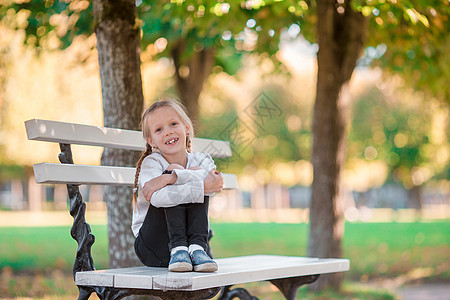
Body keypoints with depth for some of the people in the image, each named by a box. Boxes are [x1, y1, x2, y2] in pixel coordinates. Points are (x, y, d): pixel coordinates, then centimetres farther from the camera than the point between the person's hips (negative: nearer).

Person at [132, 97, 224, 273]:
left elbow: (211, 182, -24)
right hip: (151, 248, -3)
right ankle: (178, 249, -27)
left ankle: (197, 249, -23)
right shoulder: (151, 162, -8)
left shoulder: (201, 160, 3)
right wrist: (203, 187, -30)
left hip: (190, 237, 3)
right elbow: (157, 197, -30)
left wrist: (170, 177, -34)